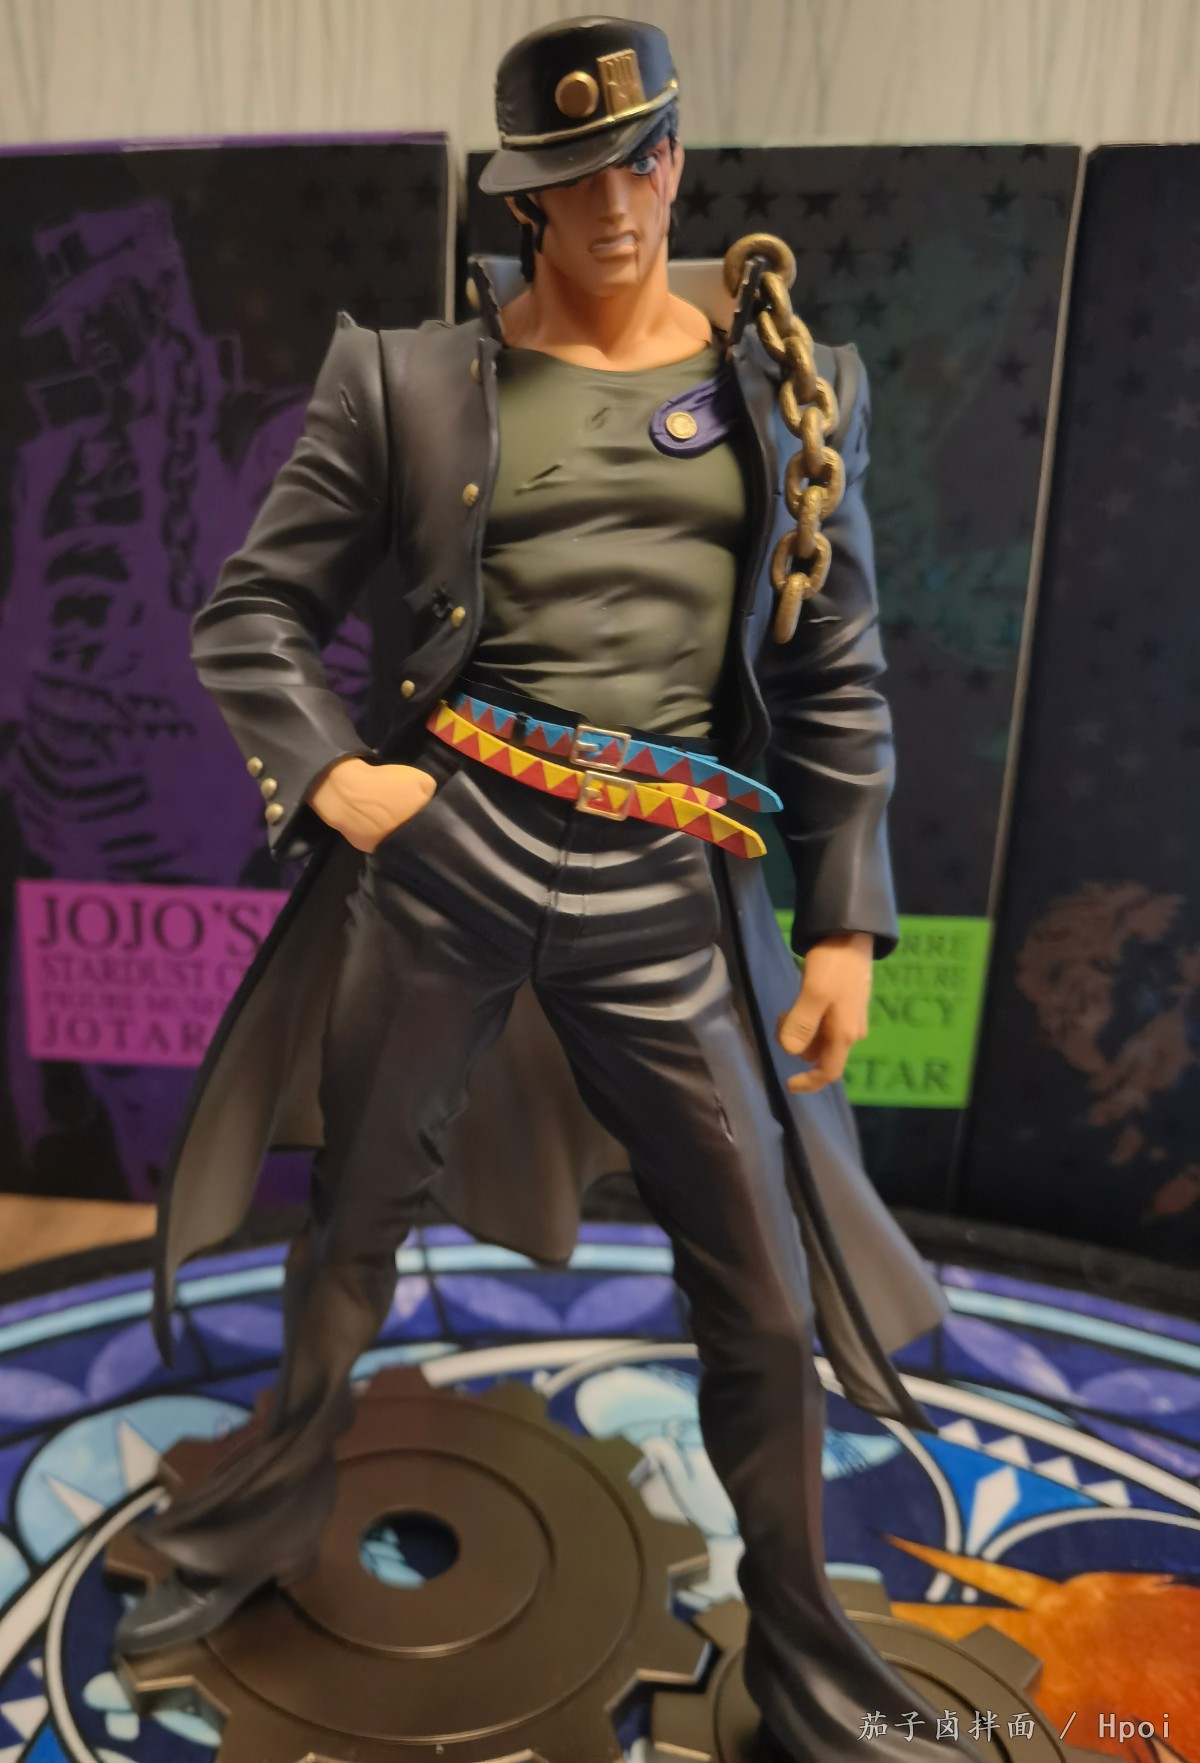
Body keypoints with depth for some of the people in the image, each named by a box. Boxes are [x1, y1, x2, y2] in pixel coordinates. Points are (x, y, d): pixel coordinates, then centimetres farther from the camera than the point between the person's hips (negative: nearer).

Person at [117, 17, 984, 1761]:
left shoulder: (786, 384, 10)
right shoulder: (415, 381, 5)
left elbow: (836, 678, 8)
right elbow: (249, 612, 8)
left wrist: (847, 917, 3)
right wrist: (326, 771, -9)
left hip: (672, 891, 2)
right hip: (442, 851, 0)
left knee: (768, 1293, 8)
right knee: (354, 1221, 16)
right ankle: (263, 1519, 47)